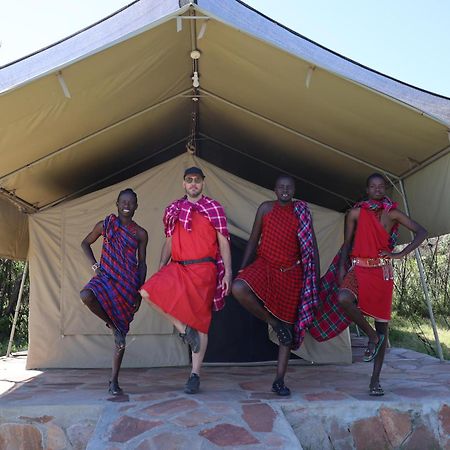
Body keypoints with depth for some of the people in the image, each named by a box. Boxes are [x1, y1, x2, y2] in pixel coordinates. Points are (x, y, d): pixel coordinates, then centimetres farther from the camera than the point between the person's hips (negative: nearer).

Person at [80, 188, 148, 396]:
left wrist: (139, 293, 3)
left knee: (122, 331, 1)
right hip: (106, 276, 0)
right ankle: (112, 325, -7)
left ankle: (114, 381, 11)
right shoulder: (105, 225, 5)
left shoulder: (140, 233, 5)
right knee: (86, 296, -34)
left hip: (128, 282, 0)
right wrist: (94, 264, 2)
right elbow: (85, 243, 18)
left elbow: (142, 264, 9)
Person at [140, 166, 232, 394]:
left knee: (201, 321, -1)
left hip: (204, 269, -3)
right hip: (177, 268, 3)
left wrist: (228, 272, -5)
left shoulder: (214, 208, 4)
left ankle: (195, 375, 12)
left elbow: (223, 241, 2)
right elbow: (169, 242, 17)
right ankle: (184, 329, -4)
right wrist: (160, 269, 8)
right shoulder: (173, 209, 14)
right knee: (148, 290, -22)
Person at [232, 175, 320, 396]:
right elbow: (253, 240, 7)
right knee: (238, 288, -30)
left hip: (292, 272, 0)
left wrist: (315, 276, 0)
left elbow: (312, 246, 5)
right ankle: (272, 321, -5)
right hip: (265, 265, 0)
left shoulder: (302, 211, 2)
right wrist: (242, 269, 1)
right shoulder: (266, 208, 3)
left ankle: (279, 380, 13)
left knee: (288, 324, 2)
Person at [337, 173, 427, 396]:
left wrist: (400, 254, -4)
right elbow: (347, 243, 9)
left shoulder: (393, 214, 6)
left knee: (382, 324, 2)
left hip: (382, 271, 1)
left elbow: (421, 232, 6)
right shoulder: (356, 213, 6)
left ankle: (375, 380, 14)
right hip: (359, 269, -1)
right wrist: (342, 267, -3)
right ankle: (372, 336, -6)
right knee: (343, 299, -33)